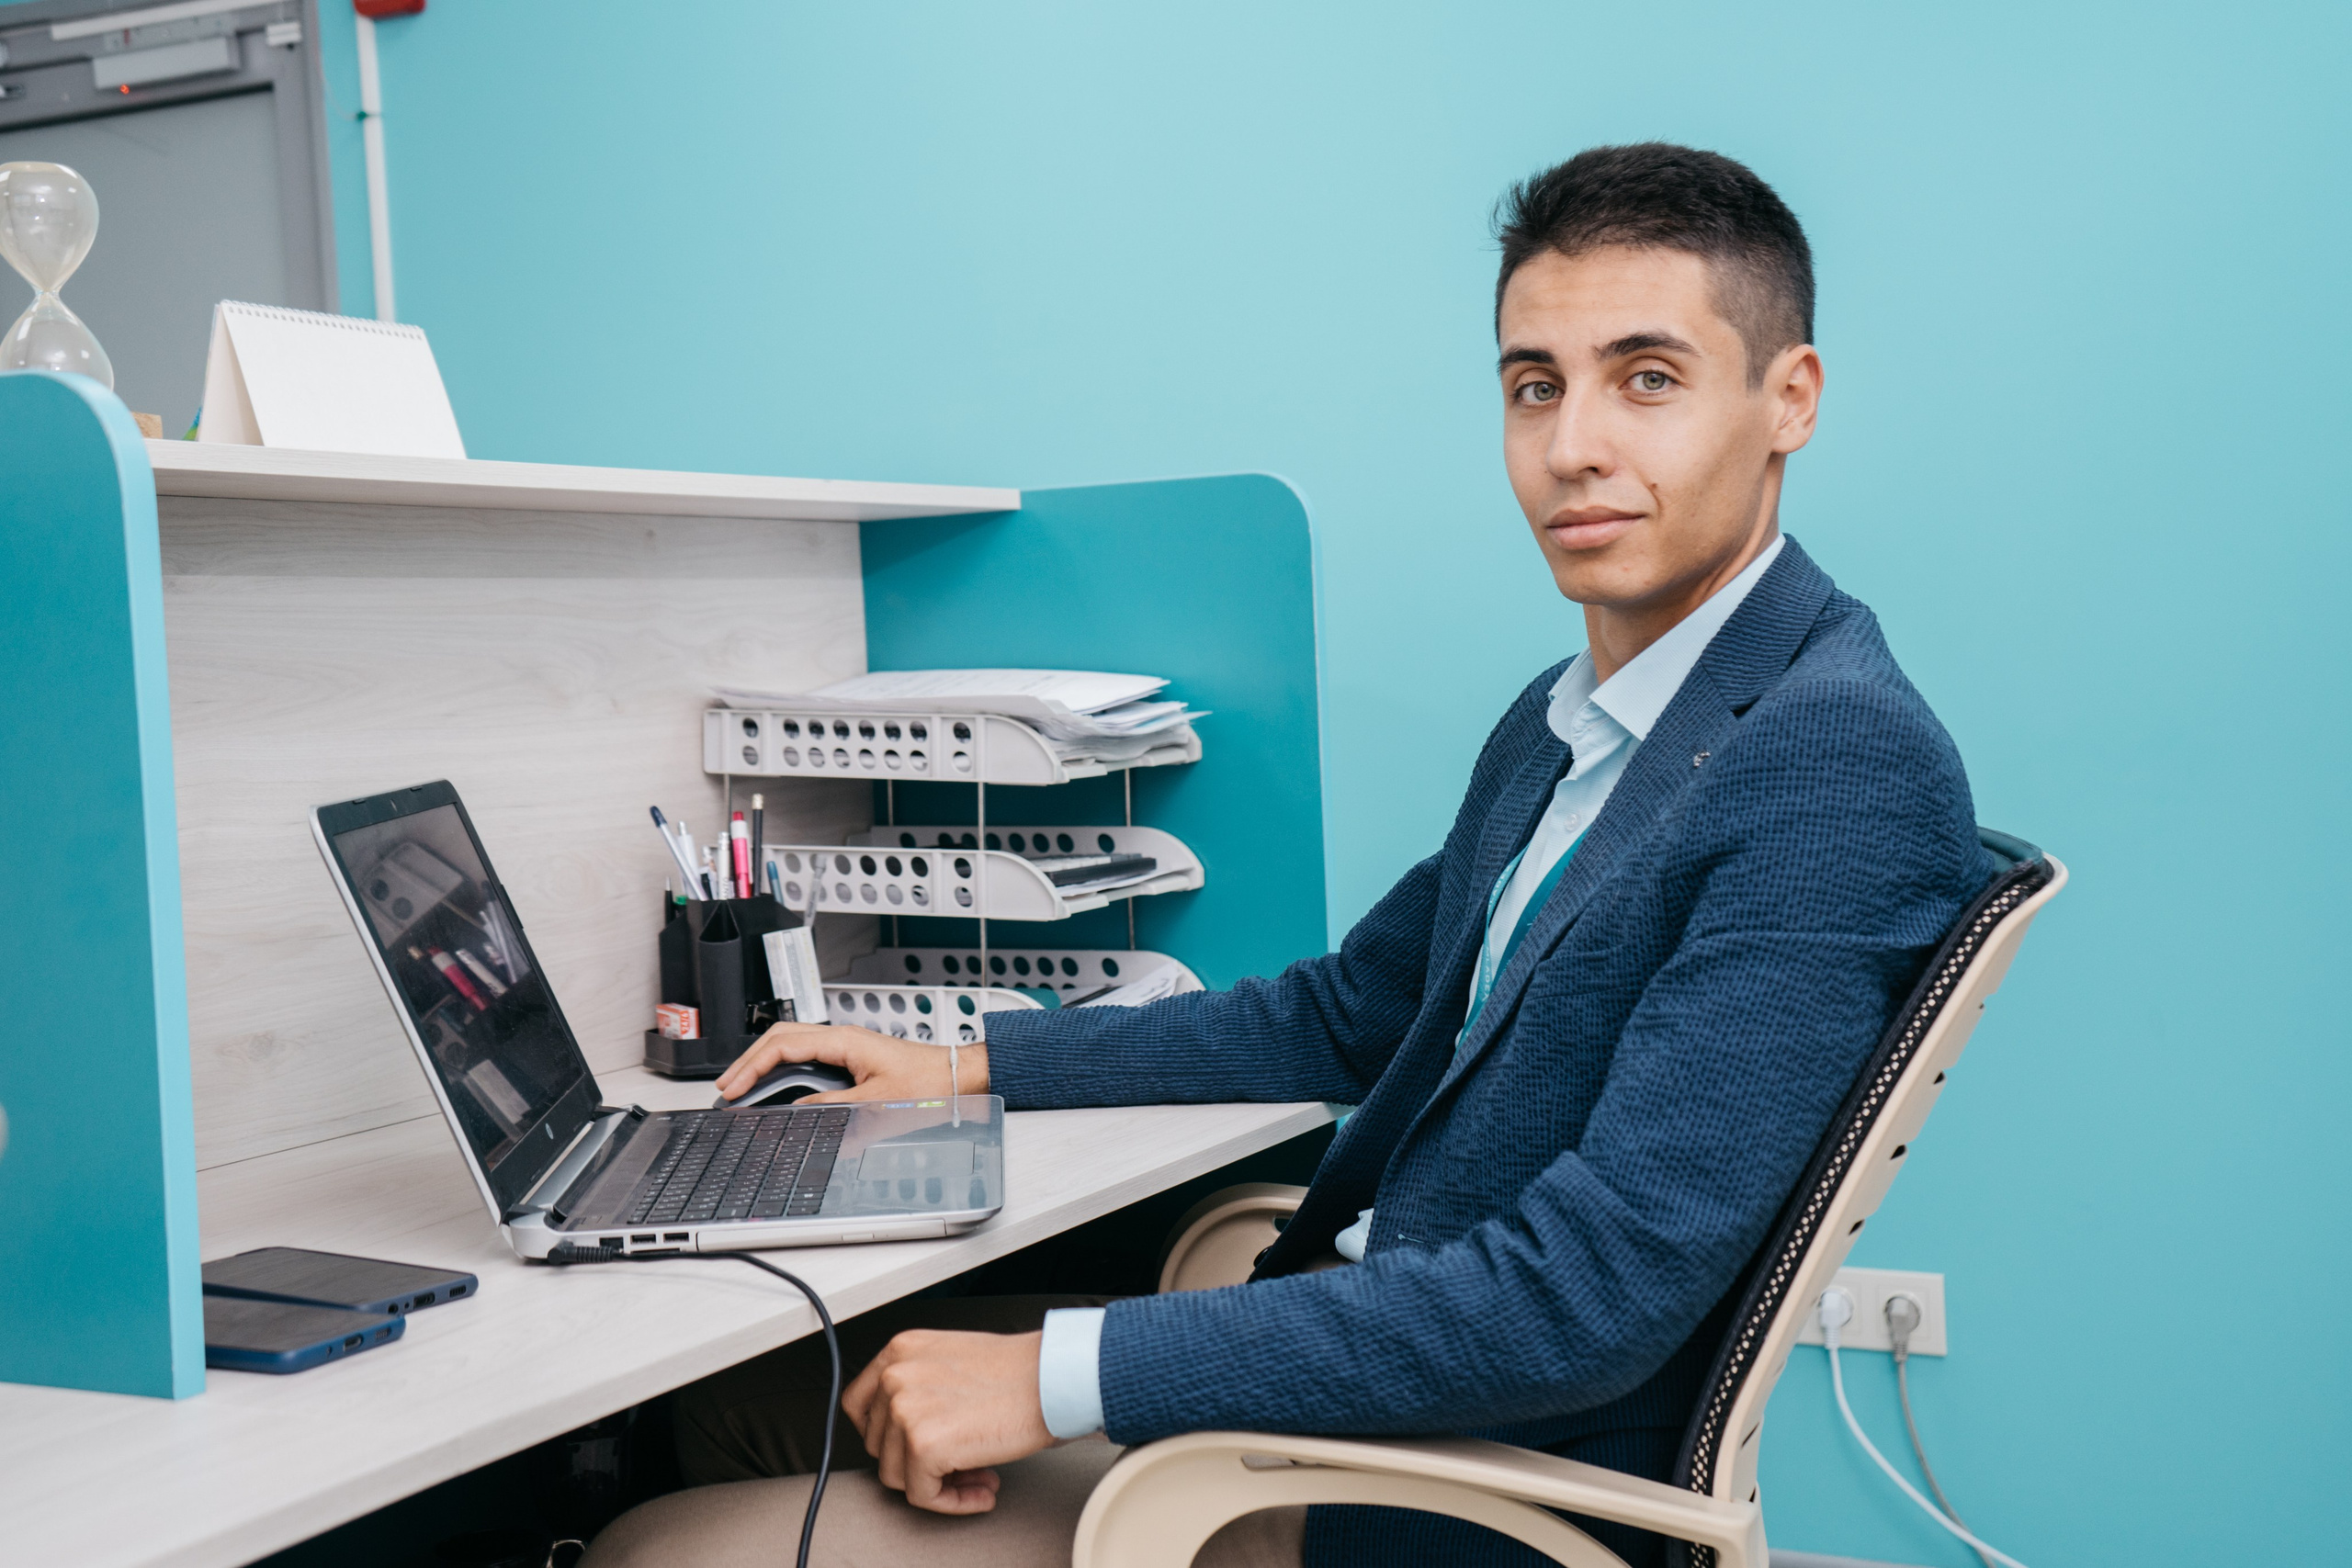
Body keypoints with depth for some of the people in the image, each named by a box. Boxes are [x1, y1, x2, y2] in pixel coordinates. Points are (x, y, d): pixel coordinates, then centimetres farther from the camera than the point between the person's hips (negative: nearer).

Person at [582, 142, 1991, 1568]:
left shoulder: (1846, 759, -21)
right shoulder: (1566, 717, 11)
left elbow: (1588, 1296, -27)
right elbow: (1346, 1015, 23)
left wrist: (1063, 1373, -26)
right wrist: (967, 1067, 16)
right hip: (1354, 1368, 9)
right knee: (745, 1393, 16)